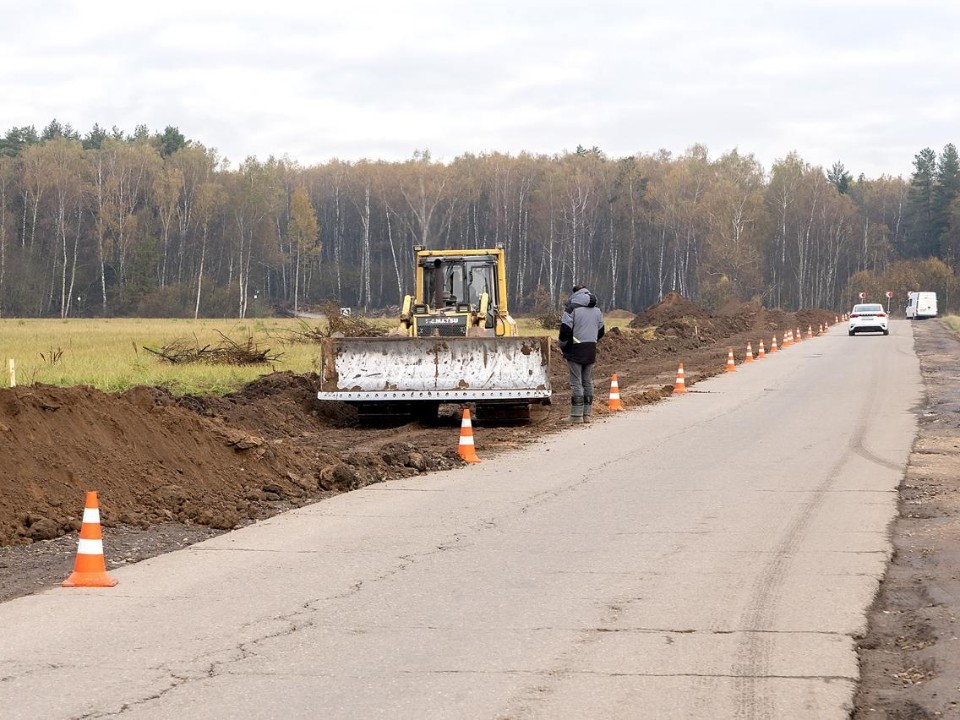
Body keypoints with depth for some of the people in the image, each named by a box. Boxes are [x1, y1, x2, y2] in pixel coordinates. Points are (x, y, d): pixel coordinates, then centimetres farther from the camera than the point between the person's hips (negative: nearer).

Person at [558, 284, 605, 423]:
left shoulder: (571, 308, -9)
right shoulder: (596, 310, 12)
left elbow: (565, 330, -14)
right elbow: (600, 332, 18)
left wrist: (562, 346, 1)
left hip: (575, 350, -6)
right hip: (591, 350, 6)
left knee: (576, 382, -4)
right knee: (588, 381, 12)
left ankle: (577, 415, -6)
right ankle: (587, 414, 13)